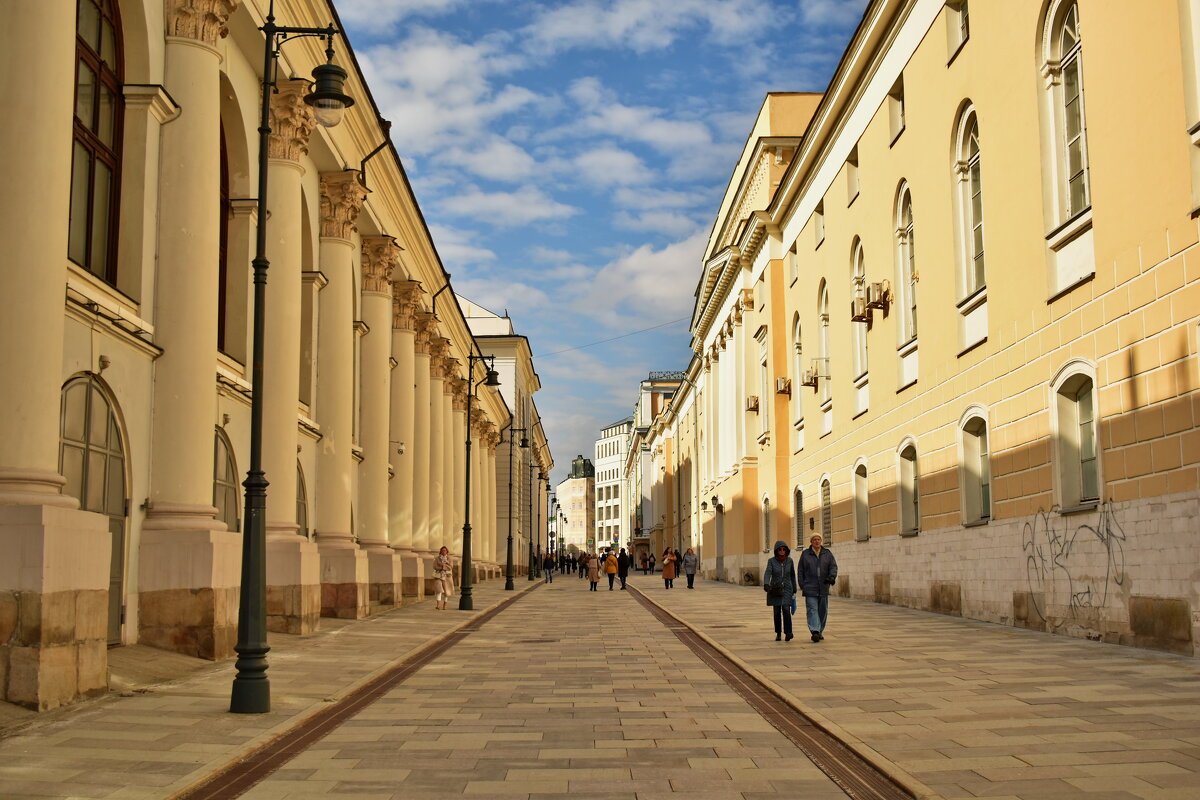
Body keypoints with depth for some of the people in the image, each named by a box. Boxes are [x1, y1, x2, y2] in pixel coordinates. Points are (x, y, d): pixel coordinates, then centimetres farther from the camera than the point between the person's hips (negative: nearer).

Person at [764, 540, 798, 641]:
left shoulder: (789, 560, -2)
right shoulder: (771, 561, -7)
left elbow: (792, 575, 8)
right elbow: (767, 573, -20)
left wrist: (794, 590, 10)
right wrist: (766, 584, -39)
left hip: (786, 589, 0)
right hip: (775, 590, 0)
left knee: (786, 609, -18)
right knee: (777, 612, 5)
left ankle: (788, 633, -21)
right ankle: (778, 633, 21)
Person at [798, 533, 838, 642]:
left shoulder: (827, 553, 10)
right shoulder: (805, 554, 5)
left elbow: (833, 566, 3)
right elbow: (801, 571, 6)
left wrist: (832, 577, -17)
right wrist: (802, 586, -1)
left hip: (823, 587, 3)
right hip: (810, 587, -3)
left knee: (823, 610, 8)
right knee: (812, 609, -13)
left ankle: (820, 631, 20)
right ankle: (815, 631, -22)